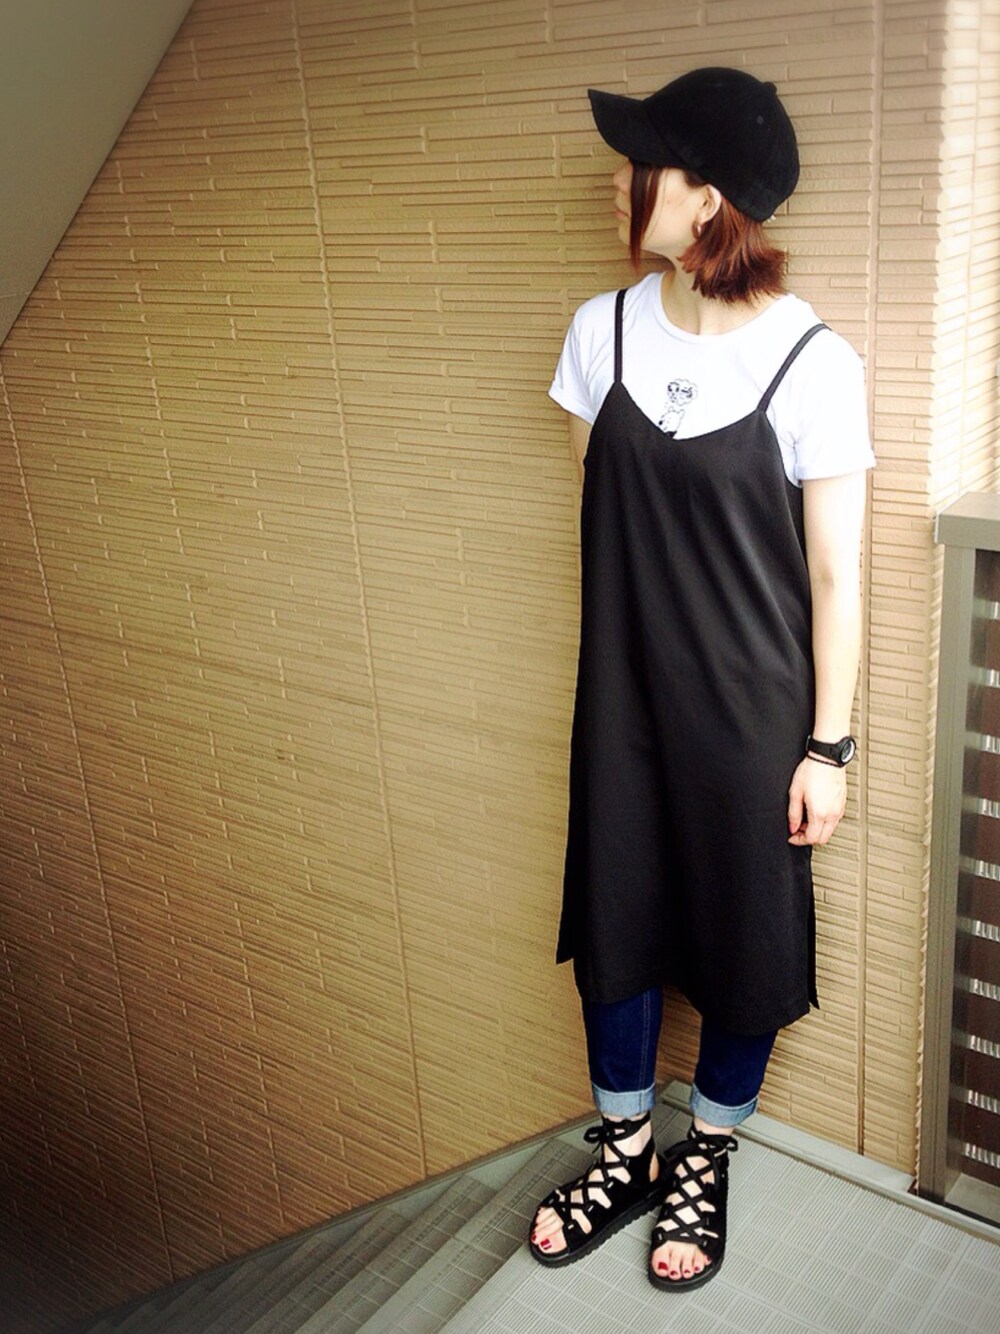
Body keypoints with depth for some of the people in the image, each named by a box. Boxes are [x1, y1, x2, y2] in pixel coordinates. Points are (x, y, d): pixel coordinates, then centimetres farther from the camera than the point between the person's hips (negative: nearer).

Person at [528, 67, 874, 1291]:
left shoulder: (812, 362, -15)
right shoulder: (602, 332, -3)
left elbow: (835, 573, -10)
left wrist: (828, 744, -7)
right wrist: (640, 629, 8)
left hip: (753, 710, -4)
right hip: (624, 699, 4)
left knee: (743, 936, 13)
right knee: (613, 921, 15)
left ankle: (705, 1163, 39)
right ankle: (624, 1153, 40)